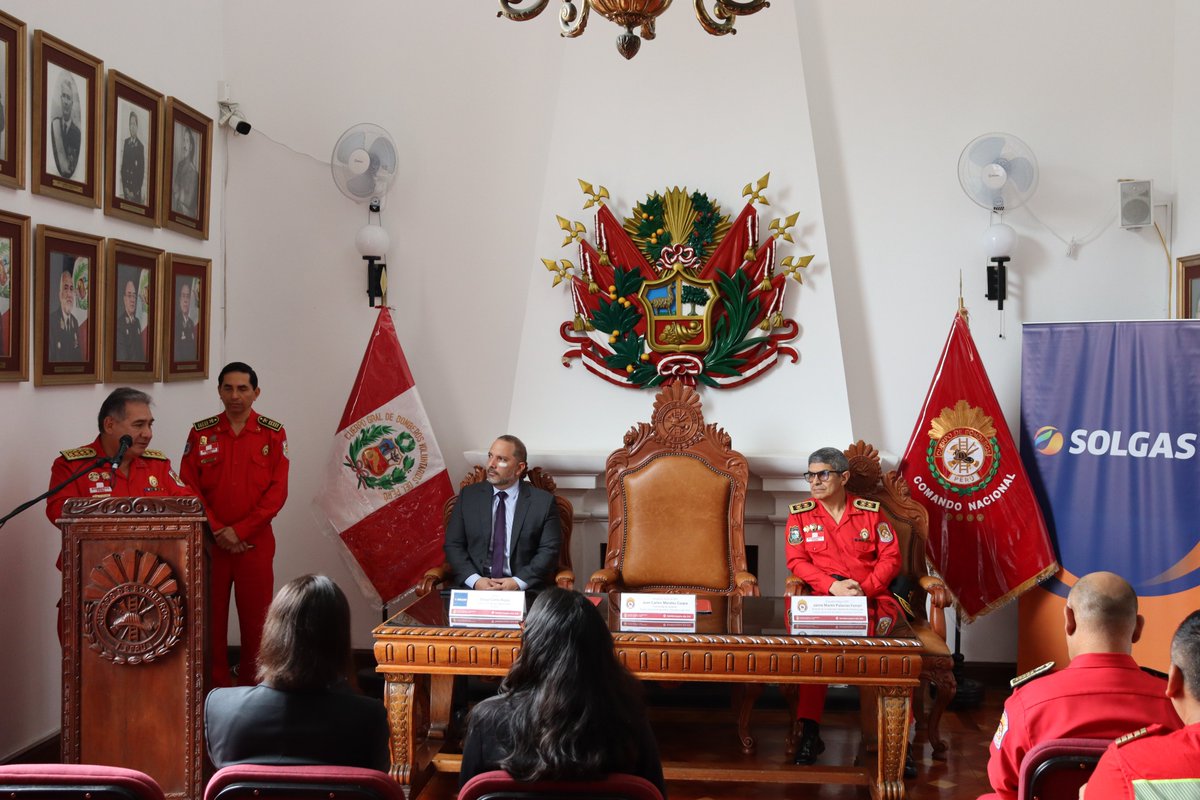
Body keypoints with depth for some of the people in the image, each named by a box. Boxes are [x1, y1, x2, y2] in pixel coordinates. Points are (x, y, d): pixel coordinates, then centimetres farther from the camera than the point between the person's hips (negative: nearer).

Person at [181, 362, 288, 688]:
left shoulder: (273, 434, 0)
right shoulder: (201, 432, 4)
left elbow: (277, 491, -5)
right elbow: (188, 489, 1)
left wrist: (239, 530, -11)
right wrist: (217, 530, -9)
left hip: (256, 541, -1)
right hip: (211, 540, 1)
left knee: (255, 614, 3)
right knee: (211, 613, 5)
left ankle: (253, 682, 16)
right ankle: (215, 682, 16)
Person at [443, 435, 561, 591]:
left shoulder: (543, 501, 4)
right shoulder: (468, 495, 10)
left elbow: (549, 550, 1)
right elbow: (453, 545, 8)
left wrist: (518, 582, -12)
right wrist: (475, 580, -8)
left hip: (524, 589, -1)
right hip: (473, 587, 1)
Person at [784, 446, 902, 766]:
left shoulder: (870, 512, 9)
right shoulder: (800, 515, 9)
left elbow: (891, 557, 5)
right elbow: (797, 561, 1)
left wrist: (864, 588, -12)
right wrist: (833, 586, -14)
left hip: (870, 598, 0)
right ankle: (809, 731, -25)